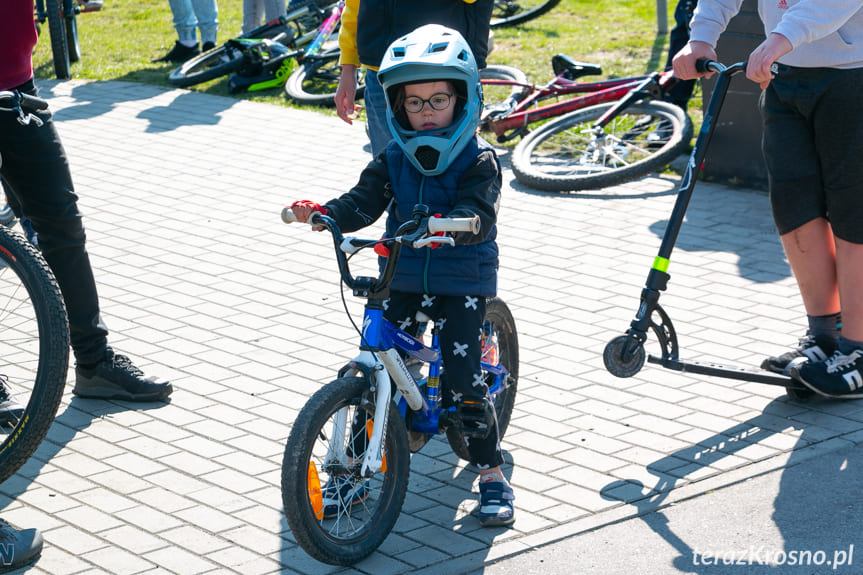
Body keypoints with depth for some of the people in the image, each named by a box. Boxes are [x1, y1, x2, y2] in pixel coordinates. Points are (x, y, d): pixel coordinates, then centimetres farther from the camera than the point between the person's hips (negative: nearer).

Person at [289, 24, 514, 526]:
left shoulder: (478, 160, -10)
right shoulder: (394, 158, 3)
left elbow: (480, 215, -25)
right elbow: (363, 203, -6)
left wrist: (448, 225, -47)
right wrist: (323, 214, -27)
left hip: (462, 281, -4)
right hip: (403, 277, 4)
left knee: (463, 379, -11)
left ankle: (491, 472, 4)